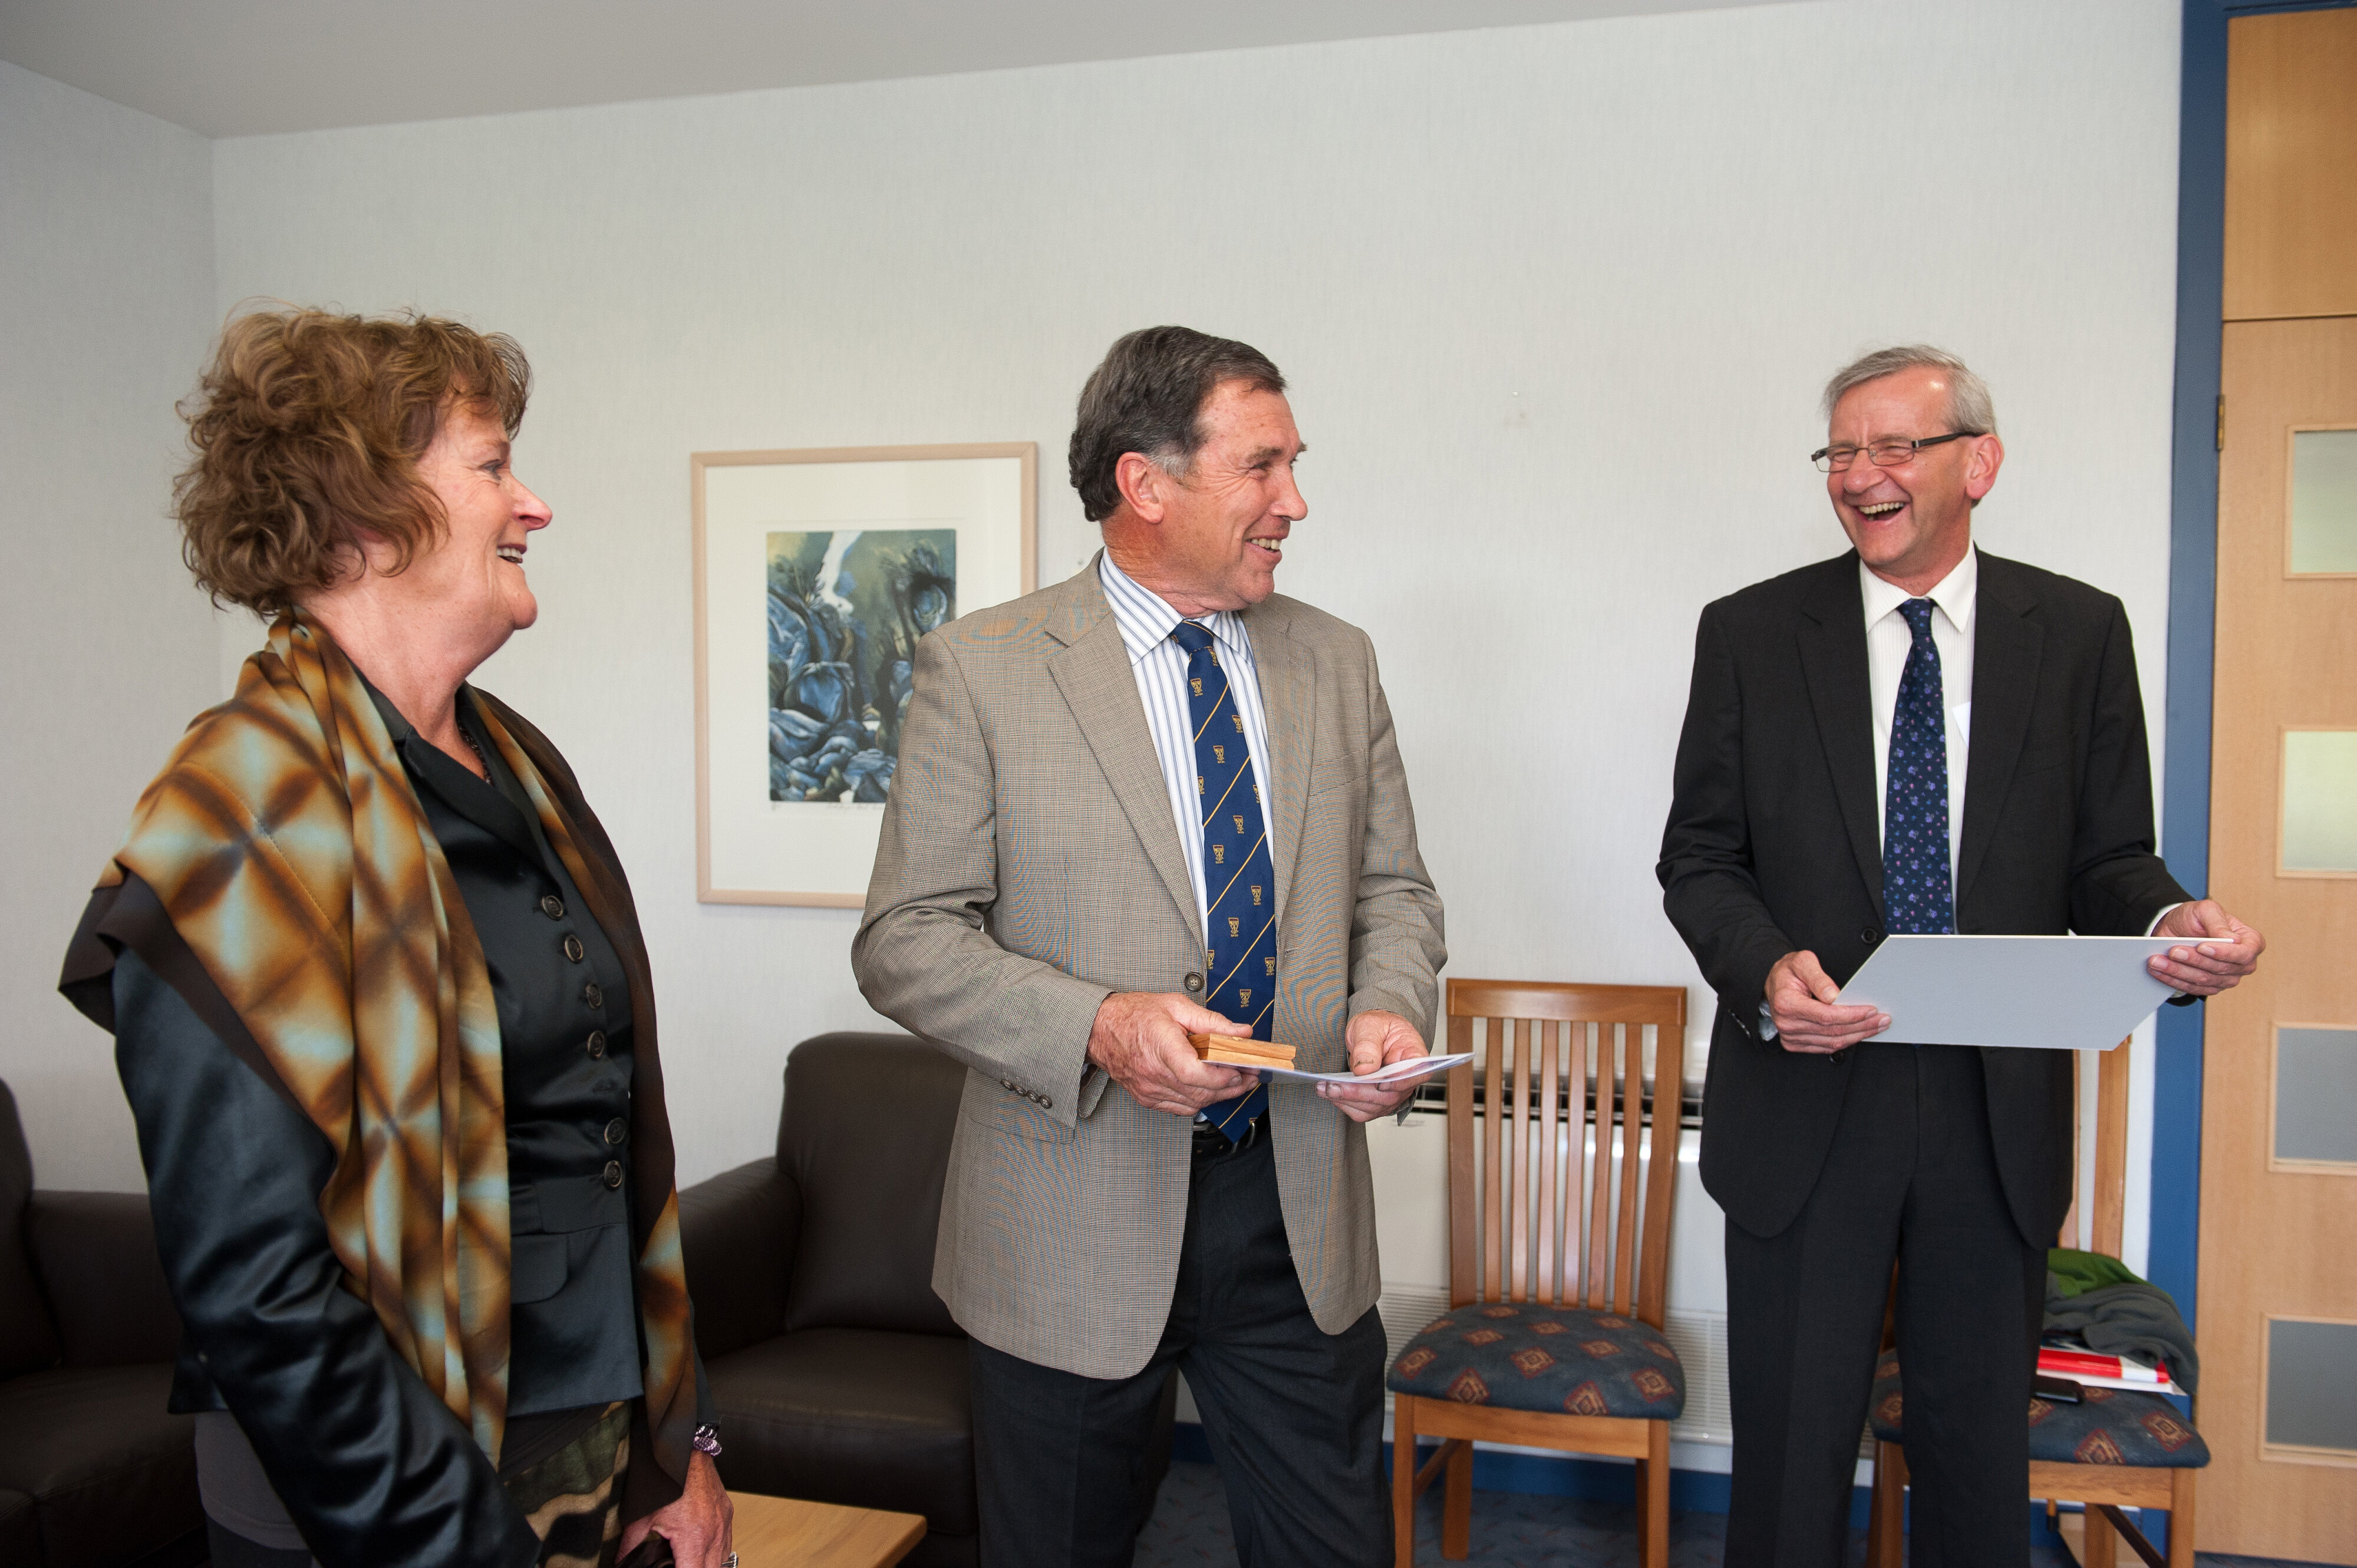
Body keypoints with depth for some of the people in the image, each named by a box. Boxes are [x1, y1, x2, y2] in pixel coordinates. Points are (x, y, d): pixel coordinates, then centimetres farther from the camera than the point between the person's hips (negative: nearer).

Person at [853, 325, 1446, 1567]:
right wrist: (1096, 1026, -24)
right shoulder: (980, 669, -8)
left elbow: (1394, 888, 13)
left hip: (1297, 1210, 4)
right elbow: (905, 939, -9)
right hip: (1074, 1225, -3)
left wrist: (1388, 1006, -8)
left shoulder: (1337, 662, 6)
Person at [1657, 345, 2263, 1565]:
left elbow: (2106, 858, 6)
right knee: (1790, 1455, 9)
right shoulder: (1750, 633, 0)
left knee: (1979, 1448, 16)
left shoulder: (2080, 631, 3)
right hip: (1806, 1101, -1)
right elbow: (1700, 858, 0)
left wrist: (2168, 921, -17)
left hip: (2001, 1112, 1)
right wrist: (1764, 971, -19)